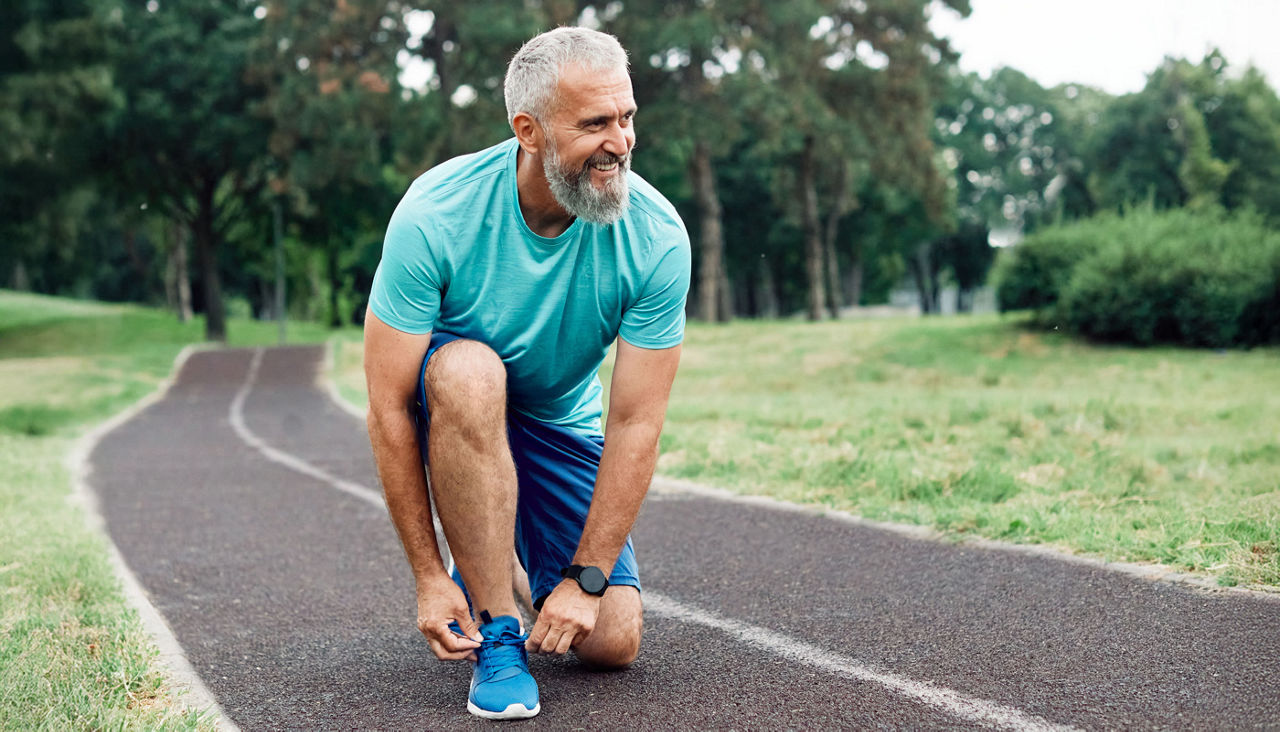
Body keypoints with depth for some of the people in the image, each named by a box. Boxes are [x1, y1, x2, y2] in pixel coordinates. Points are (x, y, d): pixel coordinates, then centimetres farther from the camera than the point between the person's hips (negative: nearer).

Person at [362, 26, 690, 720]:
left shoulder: (657, 237, -24)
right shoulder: (435, 214, -29)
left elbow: (635, 422, -20)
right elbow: (389, 407, -24)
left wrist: (587, 578, -22)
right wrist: (428, 576, -24)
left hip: (562, 425, 2)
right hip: (453, 407, -2)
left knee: (612, 642, -11)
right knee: (468, 369, -39)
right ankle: (496, 632, -24)